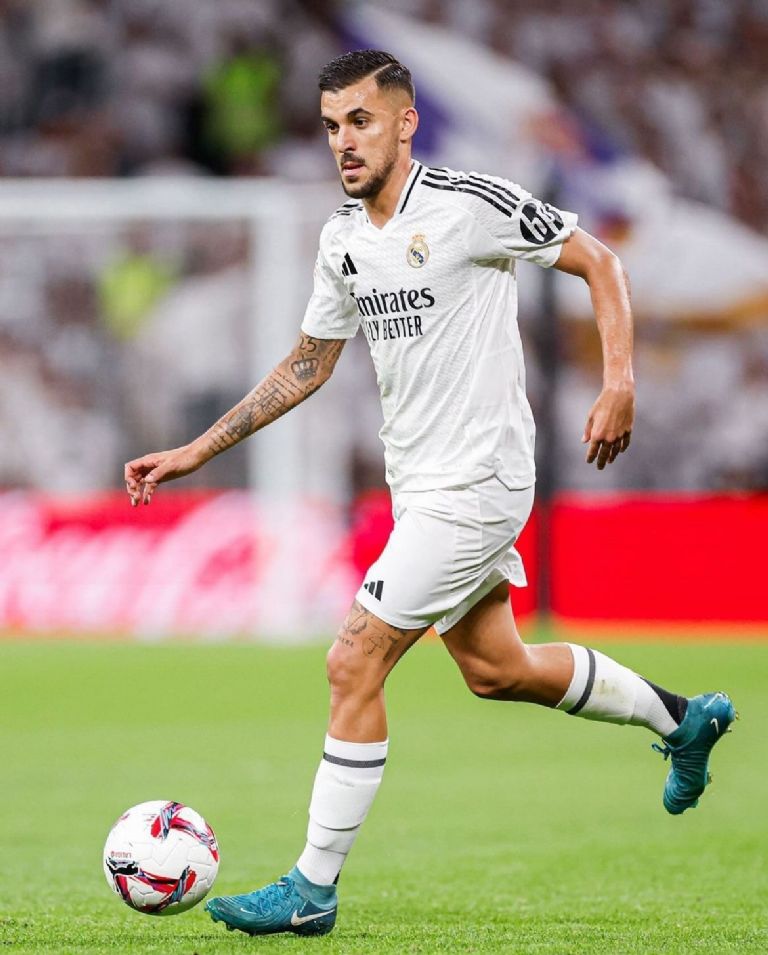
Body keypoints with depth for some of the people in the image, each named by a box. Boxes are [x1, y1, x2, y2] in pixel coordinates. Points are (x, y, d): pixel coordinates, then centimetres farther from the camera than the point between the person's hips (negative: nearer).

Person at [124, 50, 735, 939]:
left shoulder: (472, 204, -16)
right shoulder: (342, 239, 6)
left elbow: (598, 263, -7)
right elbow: (307, 365, 17)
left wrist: (619, 385, -18)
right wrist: (194, 452, 14)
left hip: (475, 483, -8)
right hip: (420, 488, 8)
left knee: (353, 664, -12)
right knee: (494, 668, 20)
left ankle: (313, 888, -4)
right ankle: (682, 717, 41)